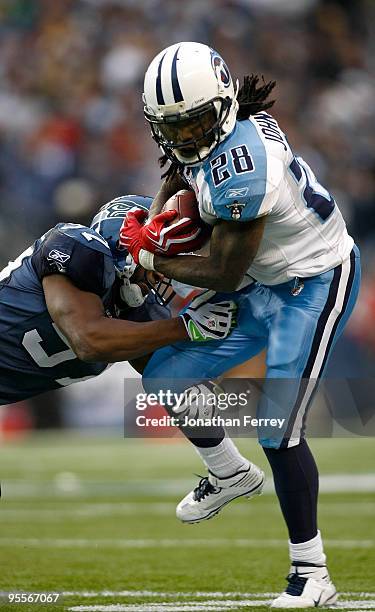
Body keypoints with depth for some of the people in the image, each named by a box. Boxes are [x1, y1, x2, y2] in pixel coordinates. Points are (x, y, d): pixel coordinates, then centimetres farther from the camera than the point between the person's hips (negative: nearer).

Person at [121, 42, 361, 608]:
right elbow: (180, 173, 17)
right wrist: (155, 222, -3)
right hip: (262, 281, 10)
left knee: (279, 432, -13)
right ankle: (228, 474, 33)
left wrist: (153, 259, -10)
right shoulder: (225, 124, -6)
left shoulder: (239, 170, -32)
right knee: (166, 377, 8)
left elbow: (224, 274, -23)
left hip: (314, 284, -10)